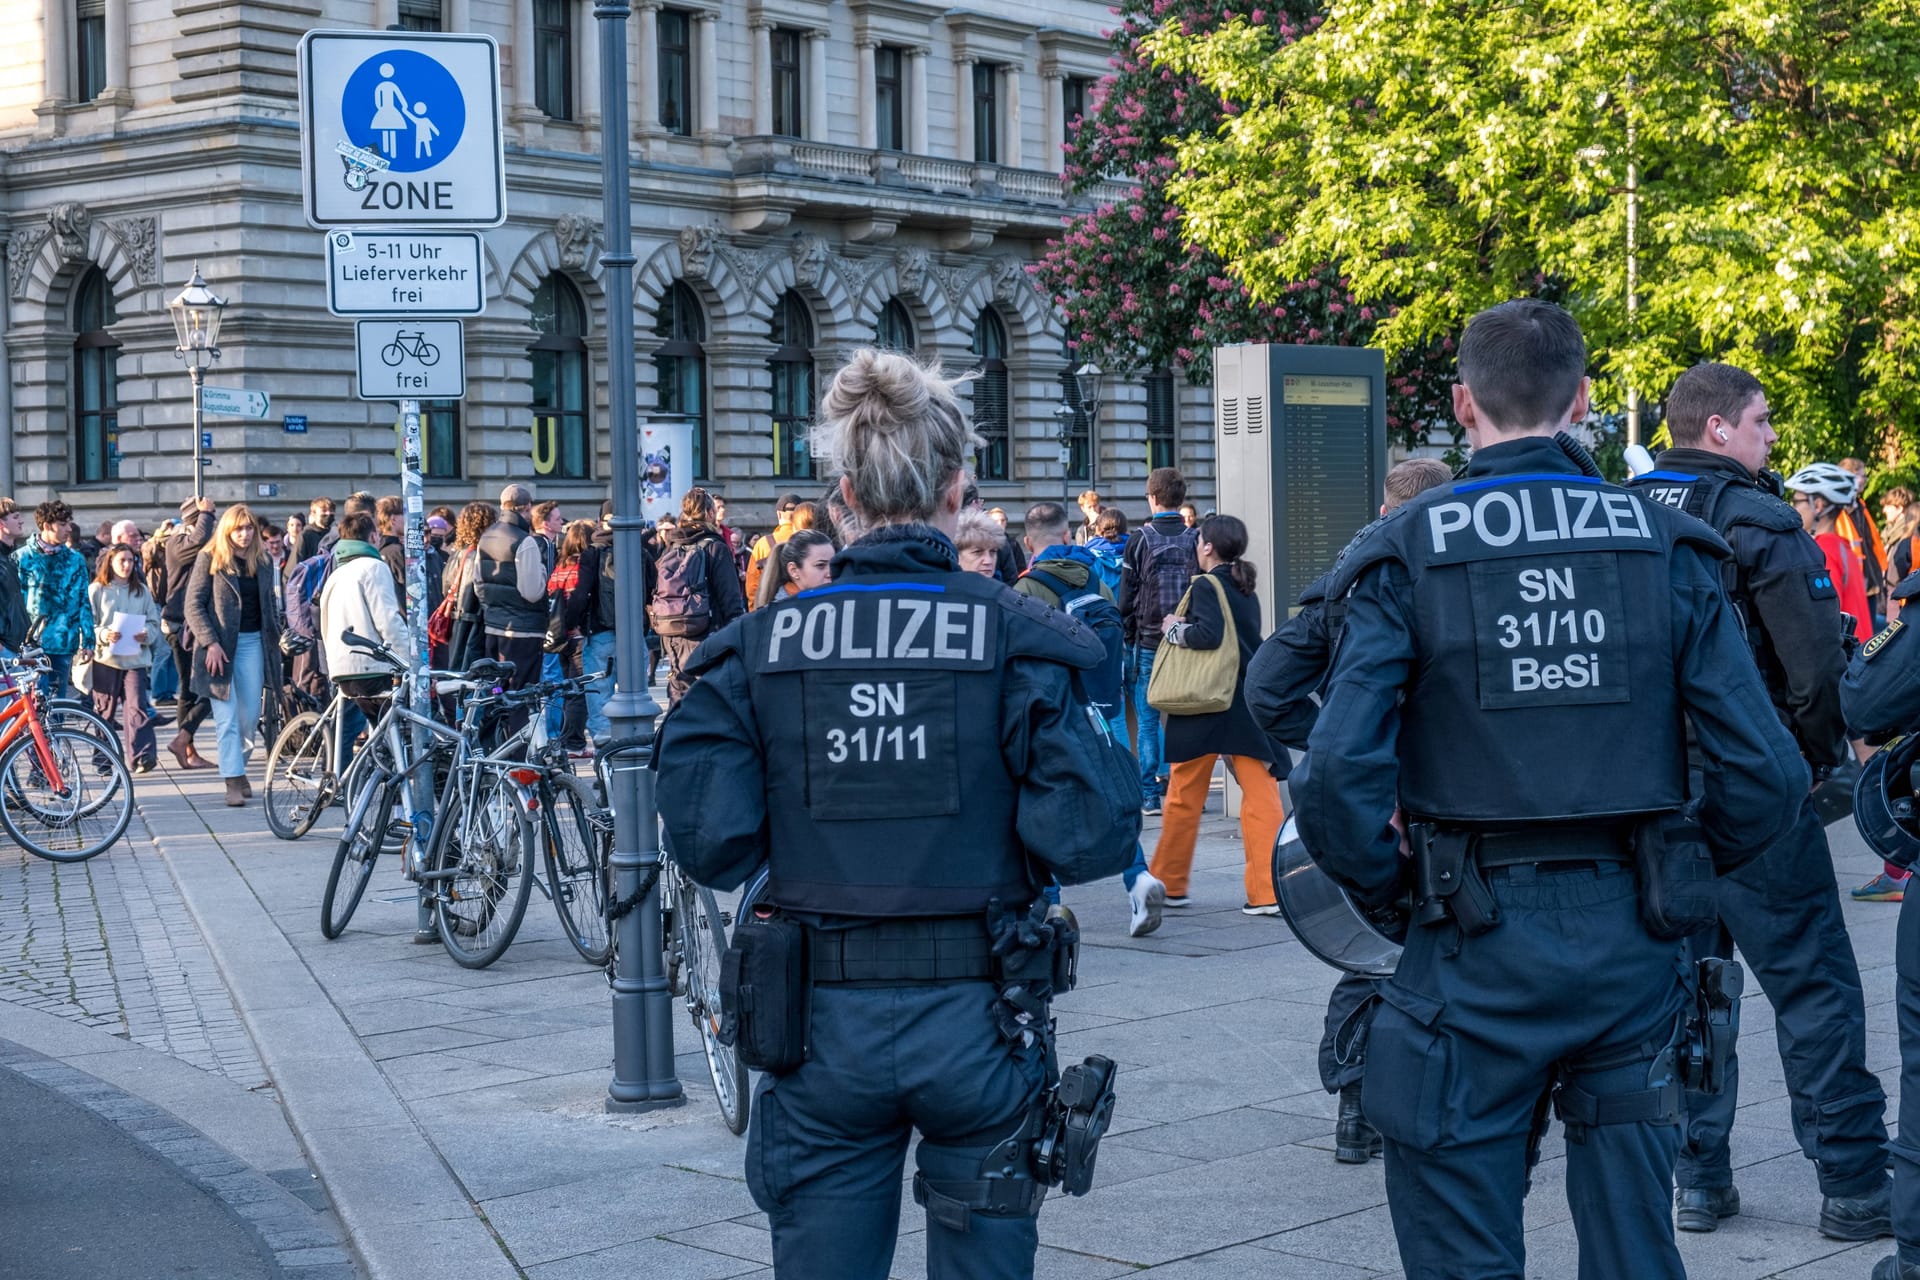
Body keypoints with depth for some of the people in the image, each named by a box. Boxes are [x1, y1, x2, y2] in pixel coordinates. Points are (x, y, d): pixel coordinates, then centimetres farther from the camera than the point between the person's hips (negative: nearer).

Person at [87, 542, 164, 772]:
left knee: (137, 706, -11)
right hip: (105, 658, -1)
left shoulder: (141, 590, 12)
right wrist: (103, 635, -18)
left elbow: (154, 622, 12)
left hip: (135, 658, 1)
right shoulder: (96, 590, 4)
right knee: (105, 710, 4)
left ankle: (142, 757, -17)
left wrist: (147, 635, -10)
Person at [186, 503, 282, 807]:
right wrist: (210, 643, -14)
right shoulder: (210, 559, -1)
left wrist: (276, 637, 9)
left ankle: (238, 766, 23)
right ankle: (234, 782, -5)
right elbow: (193, 605, -5)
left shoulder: (258, 562, 12)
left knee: (250, 716, 2)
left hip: (253, 642, 4)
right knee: (227, 717, -6)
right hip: (221, 645, -4)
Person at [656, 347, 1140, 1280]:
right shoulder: (1019, 637, -8)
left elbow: (708, 842, -8)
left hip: (822, 1026, 2)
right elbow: (1089, 838, -15)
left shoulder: (761, 643, -3)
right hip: (977, 1025, -1)